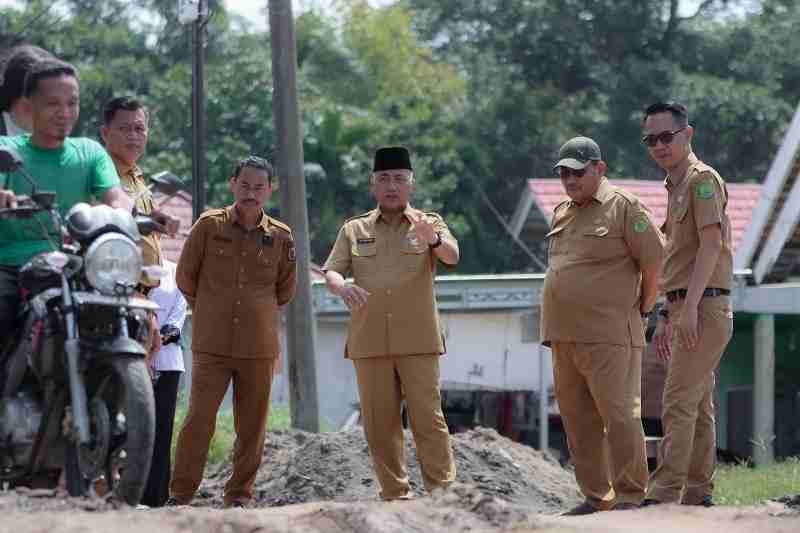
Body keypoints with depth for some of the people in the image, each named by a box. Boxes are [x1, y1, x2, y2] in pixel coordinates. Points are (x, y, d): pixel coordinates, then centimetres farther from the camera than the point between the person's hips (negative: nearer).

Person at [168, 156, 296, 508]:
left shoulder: (280, 237, 4)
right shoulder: (209, 225, 0)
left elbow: (285, 291, 18)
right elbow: (185, 277, 9)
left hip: (259, 347, 2)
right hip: (211, 345, -2)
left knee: (251, 427, 5)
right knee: (199, 420, -8)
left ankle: (239, 496, 16)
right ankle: (180, 495, 0)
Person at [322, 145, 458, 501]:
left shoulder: (429, 224, 6)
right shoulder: (354, 230, 12)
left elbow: (452, 255, -13)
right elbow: (330, 272, 5)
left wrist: (433, 240, -37)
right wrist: (343, 286, -20)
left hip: (418, 341, -2)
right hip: (369, 343, 2)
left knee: (428, 417, -8)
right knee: (380, 424, 3)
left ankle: (442, 492, -7)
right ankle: (395, 495, 8)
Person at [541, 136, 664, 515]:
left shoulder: (624, 207, -5)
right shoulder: (561, 214, 18)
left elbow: (653, 260, -6)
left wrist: (642, 310, 3)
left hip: (608, 338, -8)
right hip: (563, 338, 8)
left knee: (619, 416, -9)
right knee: (579, 422, 8)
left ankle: (630, 498, -6)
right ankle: (596, 499, 13)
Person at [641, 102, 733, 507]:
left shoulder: (702, 178, -9)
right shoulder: (675, 187, 20)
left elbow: (711, 244, -19)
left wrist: (689, 307, -26)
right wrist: (667, 317, 23)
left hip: (704, 308, -10)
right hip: (686, 311, 10)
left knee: (679, 402, -14)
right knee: (699, 406, 10)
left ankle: (663, 495, -19)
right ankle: (697, 493, 12)